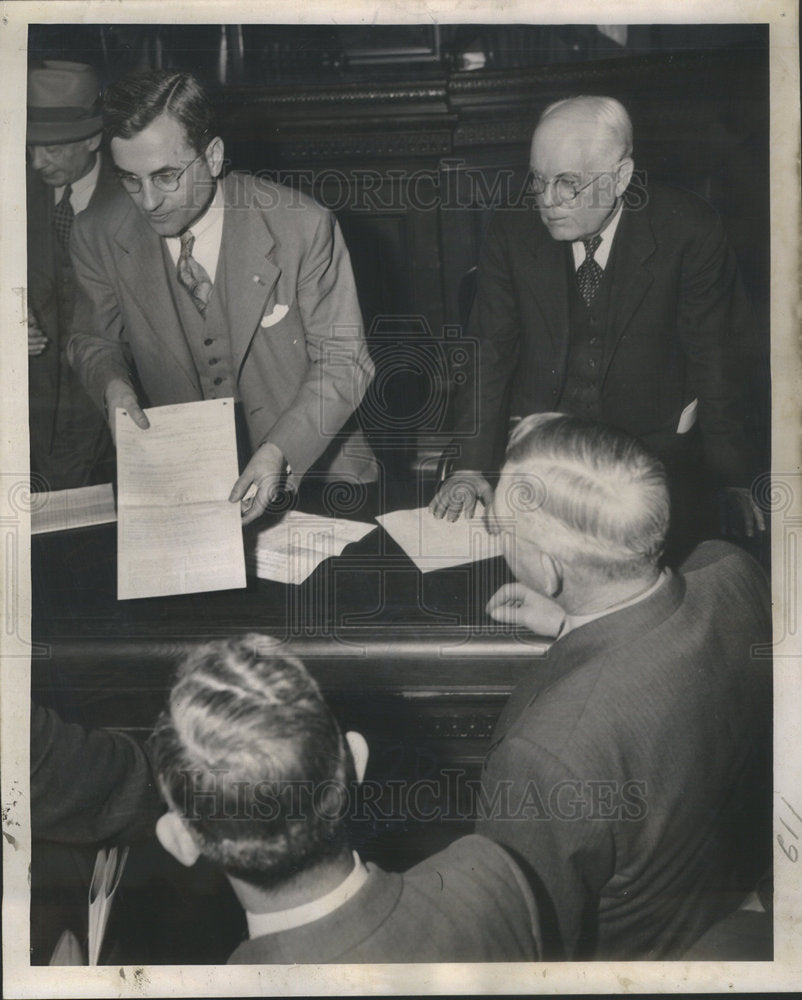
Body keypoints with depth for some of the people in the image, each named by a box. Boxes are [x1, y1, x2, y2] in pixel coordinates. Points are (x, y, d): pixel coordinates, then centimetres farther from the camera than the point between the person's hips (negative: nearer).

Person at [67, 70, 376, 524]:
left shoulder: (303, 227, -12)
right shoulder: (100, 237, -3)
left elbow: (343, 361, -7)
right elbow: (94, 340, 15)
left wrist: (280, 452, -22)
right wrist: (113, 382, -9)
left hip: (310, 469, -2)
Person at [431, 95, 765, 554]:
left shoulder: (689, 230, -10)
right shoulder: (513, 231, -4)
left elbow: (716, 361, -4)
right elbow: (489, 353, 0)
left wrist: (736, 483, -3)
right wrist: (469, 467, -11)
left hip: (659, 451, -1)